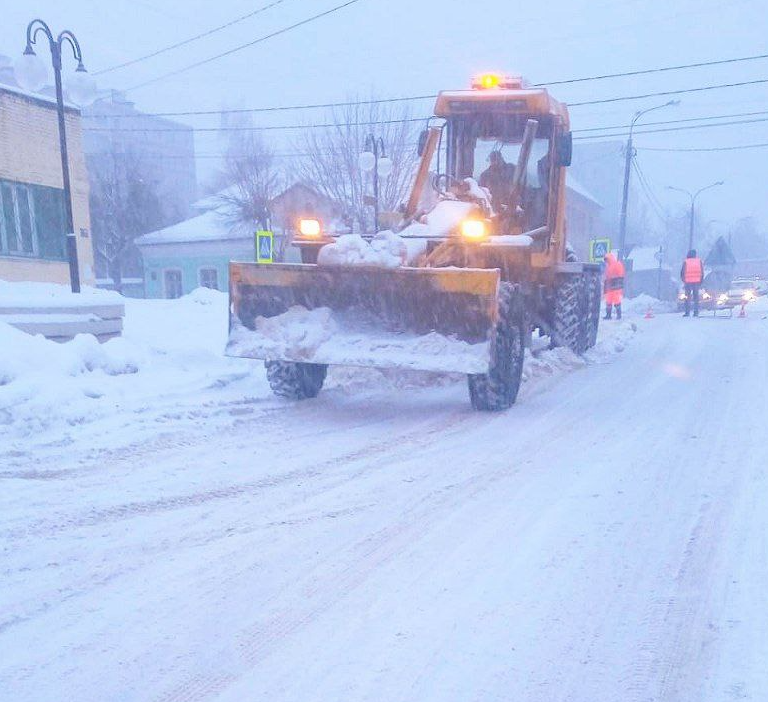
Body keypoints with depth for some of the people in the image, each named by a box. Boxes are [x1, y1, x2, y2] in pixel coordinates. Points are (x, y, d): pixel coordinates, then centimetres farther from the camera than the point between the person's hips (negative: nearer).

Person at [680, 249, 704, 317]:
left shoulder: (685, 262, -3)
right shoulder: (699, 261, 5)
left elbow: (682, 273, -1)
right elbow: (702, 273, 7)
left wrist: (683, 280, 15)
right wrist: (700, 282, 13)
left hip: (688, 282, -2)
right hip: (697, 282, 2)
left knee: (687, 297, 4)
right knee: (696, 297, 8)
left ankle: (687, 312, 0)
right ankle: (696, 312, 6)